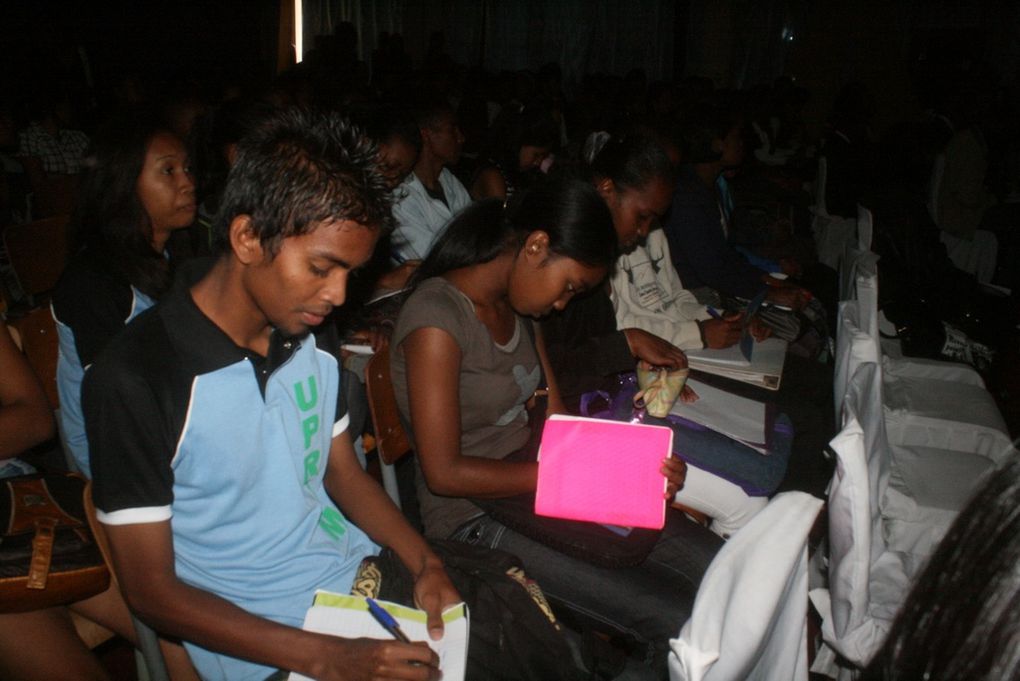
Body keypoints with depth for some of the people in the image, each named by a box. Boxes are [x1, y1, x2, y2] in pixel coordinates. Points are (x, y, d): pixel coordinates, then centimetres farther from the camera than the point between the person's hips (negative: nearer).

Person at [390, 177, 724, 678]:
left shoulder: (518, 304, 7)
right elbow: (444, 473, -19)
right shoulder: (437, 318, -19)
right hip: (476, 516, -8)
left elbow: (555, 416, 8)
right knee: (682, 622, -16)